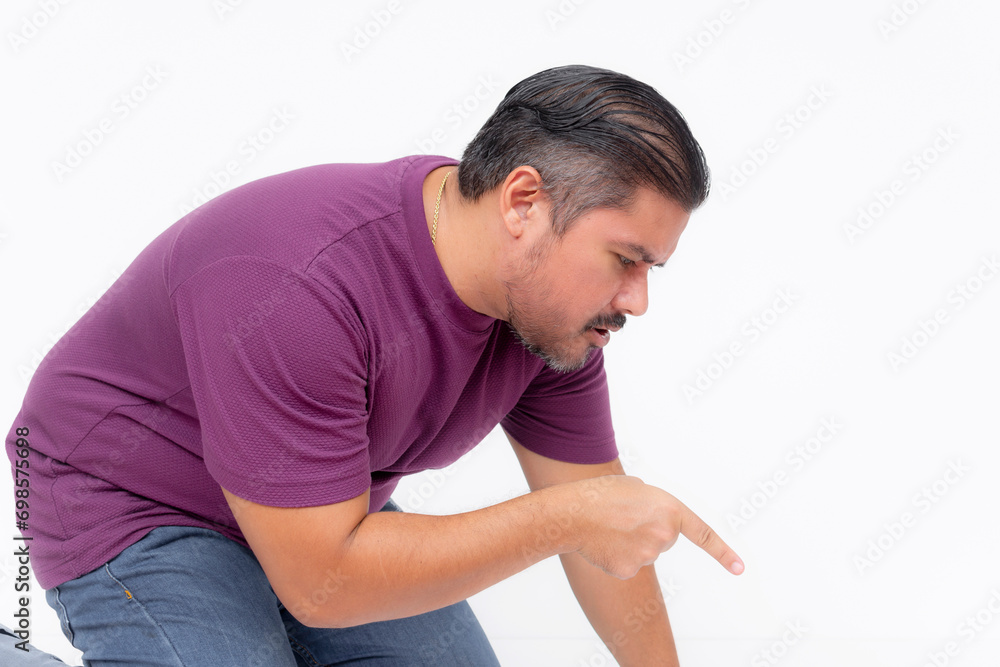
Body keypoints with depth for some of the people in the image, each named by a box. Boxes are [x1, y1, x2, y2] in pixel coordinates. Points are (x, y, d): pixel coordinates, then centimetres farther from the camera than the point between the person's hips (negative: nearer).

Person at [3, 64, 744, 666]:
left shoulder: (555, 308, -12)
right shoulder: (299, 287, -37)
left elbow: (601, 523, 0)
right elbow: (321, 581, -34)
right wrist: (564, 517, -34)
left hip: (329, 513, 8)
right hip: (140, 511, -7)